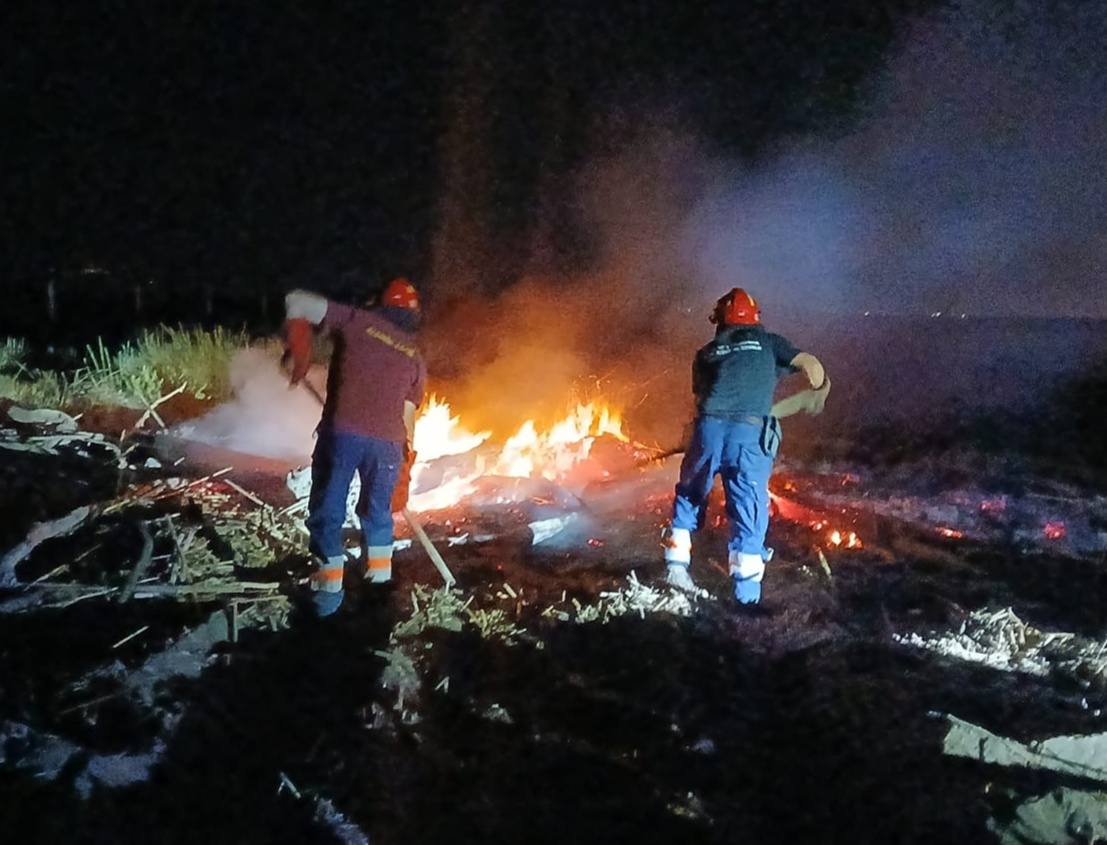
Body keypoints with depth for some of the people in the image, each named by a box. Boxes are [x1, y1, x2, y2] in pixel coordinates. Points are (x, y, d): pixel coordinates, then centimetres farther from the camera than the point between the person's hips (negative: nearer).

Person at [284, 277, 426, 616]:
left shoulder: (359, 320, 9)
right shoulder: (416, 359, 17)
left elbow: (297, 302, 6)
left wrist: (299, 349, 11)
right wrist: (406, 459, 23)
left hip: (342, 432, -3)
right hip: (388, 442, 3)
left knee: (328, 508, 9)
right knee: (377, 508, 23)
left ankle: (330, 588, 7)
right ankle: (380, 576, 26)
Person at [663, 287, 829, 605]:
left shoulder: (705, 354, 22)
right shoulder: (767, 341, 17)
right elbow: (810, 364, 7)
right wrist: (819, 393, 25)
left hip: (709, 428, 2)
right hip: (750, 435, -2)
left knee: (689, 495, 24)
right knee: (749, 510, 6)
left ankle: (676, 563, 20)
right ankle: (747, 591, 3)